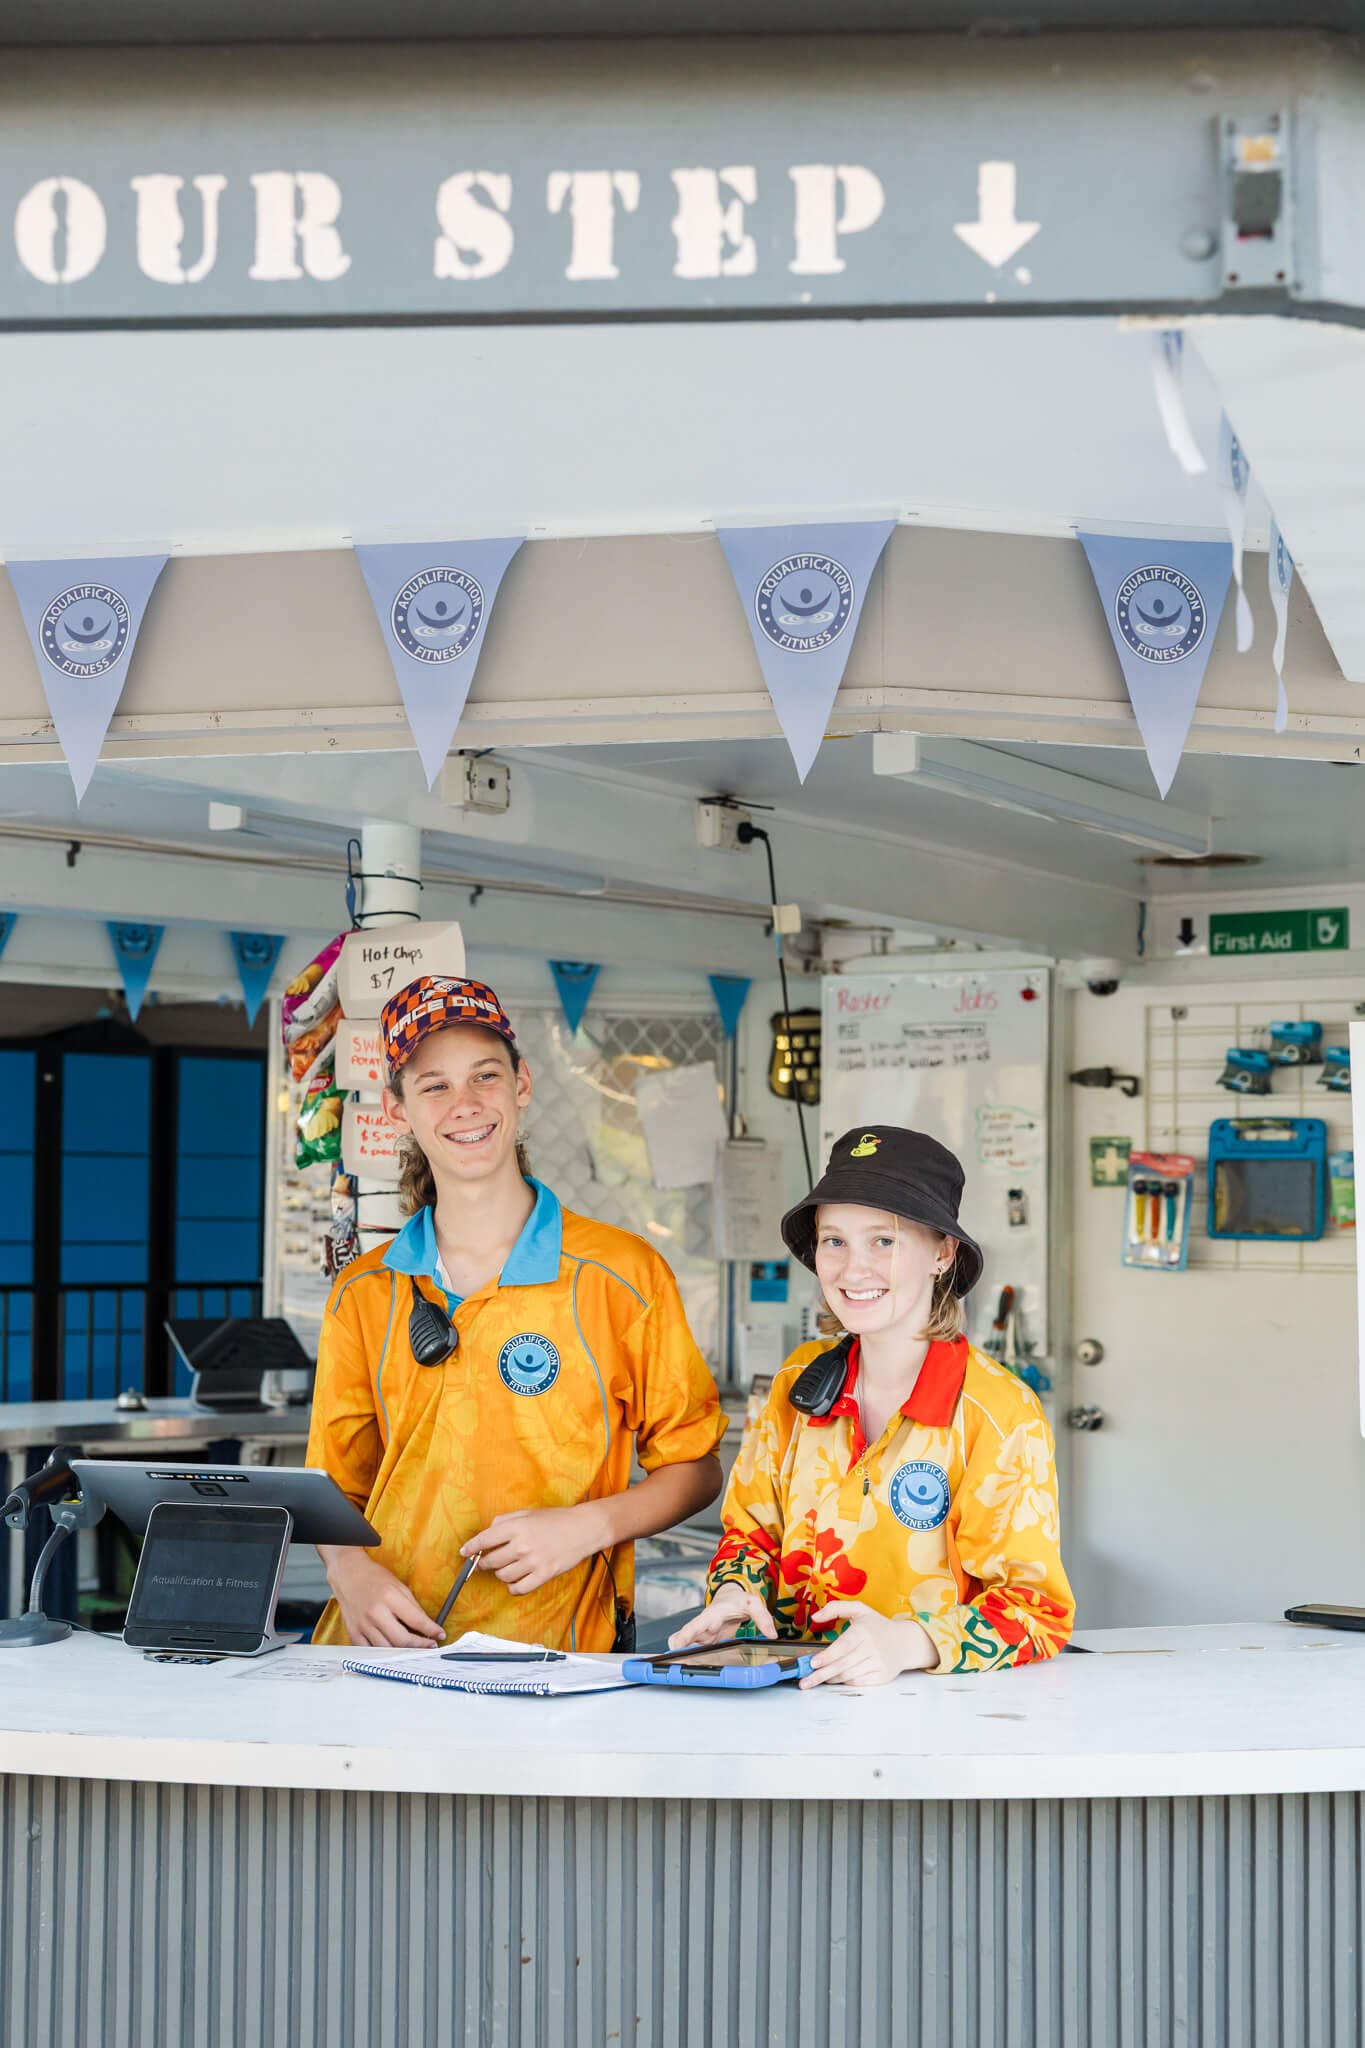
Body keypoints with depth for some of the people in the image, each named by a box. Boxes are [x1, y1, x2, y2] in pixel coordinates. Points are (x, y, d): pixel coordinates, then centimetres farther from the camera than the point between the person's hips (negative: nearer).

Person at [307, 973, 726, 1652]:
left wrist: (588, 1526, -8)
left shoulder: (624, 1276, 3)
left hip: (557, 1656, -3)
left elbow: (695, 1468, 10)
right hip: (388, 1647, 3)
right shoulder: (362, 1295, 13)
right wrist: (349, 1570, -4)